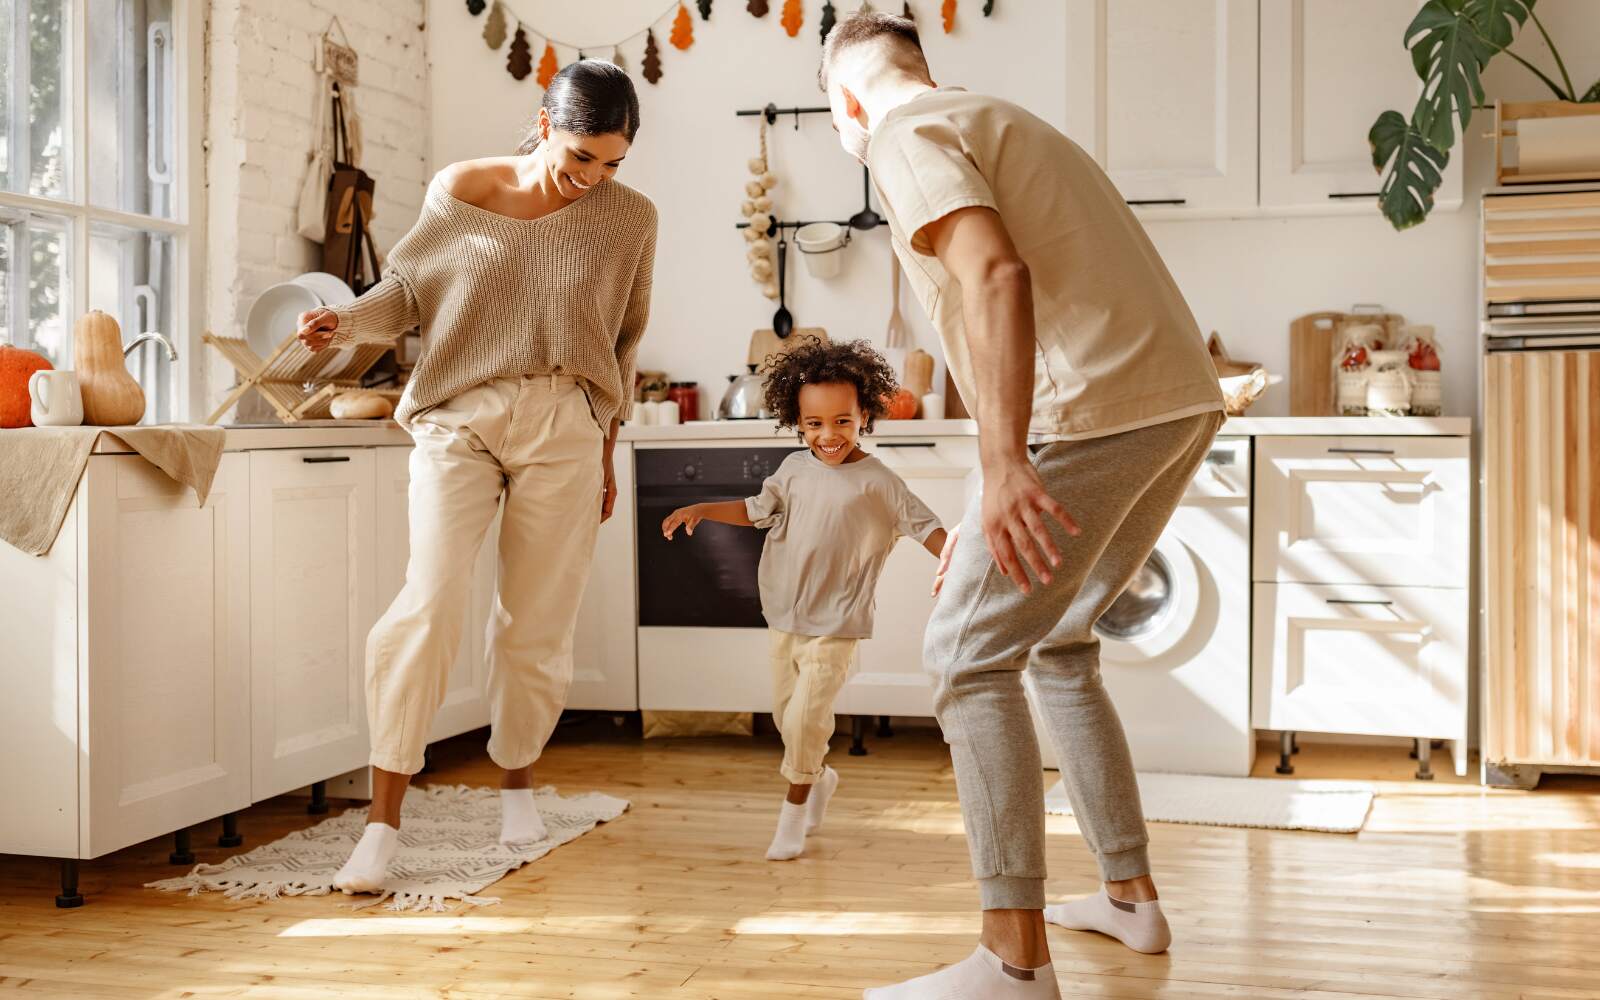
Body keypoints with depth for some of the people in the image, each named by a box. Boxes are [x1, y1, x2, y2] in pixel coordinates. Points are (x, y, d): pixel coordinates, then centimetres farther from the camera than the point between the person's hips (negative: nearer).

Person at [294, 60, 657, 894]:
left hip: (564, 433, 1)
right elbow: (409, 287, 7)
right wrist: (347, 321, -13)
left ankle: (516, 779, 32)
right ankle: (383, 821, -11)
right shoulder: (459, 192, 1)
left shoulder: (629, 220, 4)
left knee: (535, 623, 5)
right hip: (459, 418, -1)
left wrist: (607, 451, 16)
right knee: (429, 602, -15)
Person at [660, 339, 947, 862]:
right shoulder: (795, 470, 4)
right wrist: (702, 509, 4)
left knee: (805, 718, -9)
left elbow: (926, 526, -8)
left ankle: (793, 814, 9)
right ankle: (819, 777, 41)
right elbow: (756, 510, 15)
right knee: (786, 714, 14)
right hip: (784, 618, 5)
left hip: (835, 627, -5)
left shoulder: (877, 482, -10)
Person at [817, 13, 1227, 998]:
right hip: (1187, 399, 9)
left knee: (970, 653, -4)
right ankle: (1132, 897, 27)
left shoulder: (906, 135, -1)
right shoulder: (1005, 124, 28)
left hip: (1101, 410, -9)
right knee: (1058, 640, 21)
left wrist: (1003, 466, -28)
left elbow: (997, 273, -20)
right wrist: (991, 507, 30)